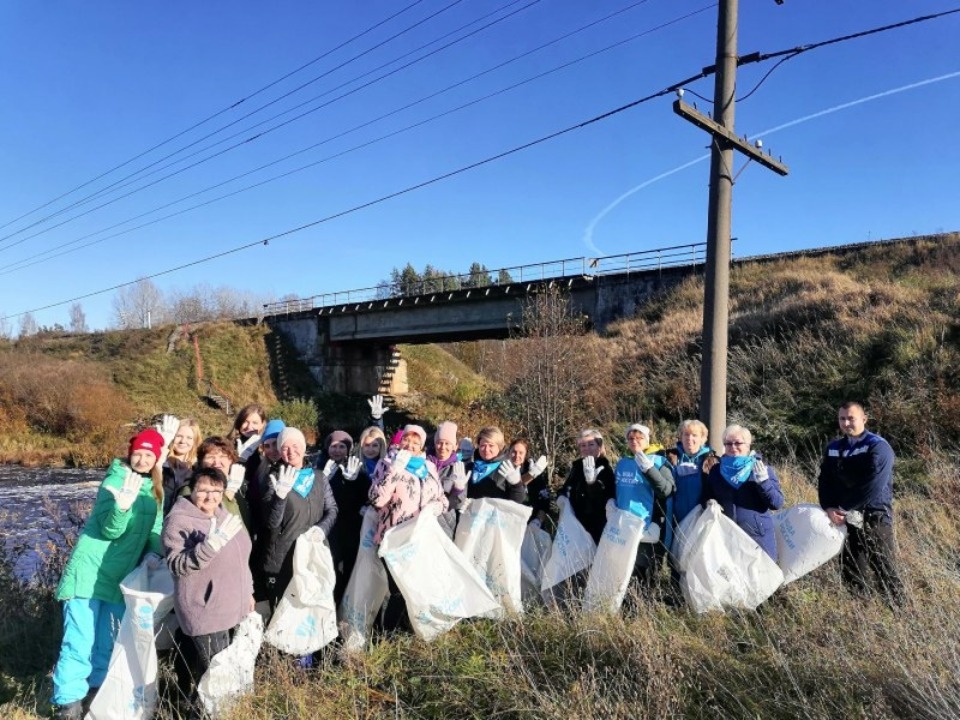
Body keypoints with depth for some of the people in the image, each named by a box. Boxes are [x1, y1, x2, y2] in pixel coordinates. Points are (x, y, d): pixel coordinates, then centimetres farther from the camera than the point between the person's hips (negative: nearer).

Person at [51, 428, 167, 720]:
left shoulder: (156, 490, 6)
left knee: (108, 640, 15)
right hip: (91, 571, -6)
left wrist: (155, 553, -8)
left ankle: (96, 691, 29)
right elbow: (110, 530, -19)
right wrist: (123, 505, -38)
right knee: (80, 640, -3)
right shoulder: (115, 480, -13)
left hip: (122, 576, 6)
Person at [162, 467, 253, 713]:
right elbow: (176, 565, -24)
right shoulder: (179, 521, -13)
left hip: (233, 608, 8)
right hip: (205, 612, -8)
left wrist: (248, 591, 21)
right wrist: (211, 544, -34)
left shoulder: (225, 516, 11)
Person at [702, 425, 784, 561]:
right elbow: (706, 496, 16)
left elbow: (777, 503, -4)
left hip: (758, 539, -2)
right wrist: (709, 503, -6)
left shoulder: (763, 469, 1)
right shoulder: (716, 470, 8)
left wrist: (763, 482, -19)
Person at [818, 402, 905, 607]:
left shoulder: (878, 447, -8)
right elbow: (825, 481, 6)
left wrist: (842, 507, -16)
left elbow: (873, 487, -18)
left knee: (886, 573, 0)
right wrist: (829, 508, -12)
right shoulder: (833, 449, 11)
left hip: (874, 519, -5)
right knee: (851, 574, 9)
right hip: (846, 520, 5)